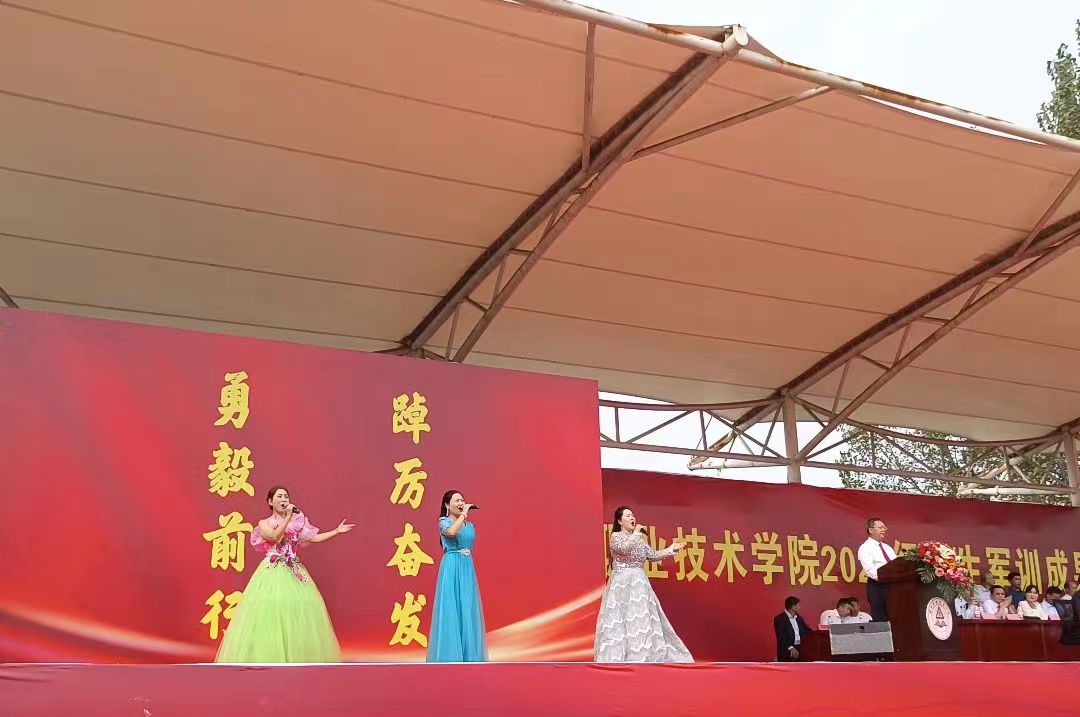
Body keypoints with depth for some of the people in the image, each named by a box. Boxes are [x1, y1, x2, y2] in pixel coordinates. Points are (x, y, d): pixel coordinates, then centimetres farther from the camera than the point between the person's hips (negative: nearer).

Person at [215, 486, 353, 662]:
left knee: (299, 611, -5)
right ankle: (269, 658, -5)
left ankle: (298, 657, 2)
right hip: (272, 573, -3)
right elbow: (275, 536, -13)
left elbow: (314, 537, 9)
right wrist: (288, 517, -17)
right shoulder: (264, 523, 6)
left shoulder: (296, 522, 14)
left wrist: (337, 531, 2)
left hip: (294, 572, 3)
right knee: (270, 610, -11)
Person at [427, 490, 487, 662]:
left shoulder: (469, 525, 14)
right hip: (451, 568, -6)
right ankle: (450, 655, 0)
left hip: (467, 568, 6)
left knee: (467, 609, 6)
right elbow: (451, 532, -29)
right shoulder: (444, 522, -4)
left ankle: (468, 655, 12)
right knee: (451, 608, -6)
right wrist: (464, 513, -21)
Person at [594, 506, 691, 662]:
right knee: (621, 619, -8)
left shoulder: (638, 539, 15)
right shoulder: (615, 536, -6)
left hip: (638, 582, 7)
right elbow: (625, 548, -26)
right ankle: (617, 658, -4)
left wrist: (672, 549, 11)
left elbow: (653, 555, 17)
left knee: (642, 618, 5)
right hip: (621, 583, -7)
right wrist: (636, 533, -14)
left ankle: (641, 657, 11)